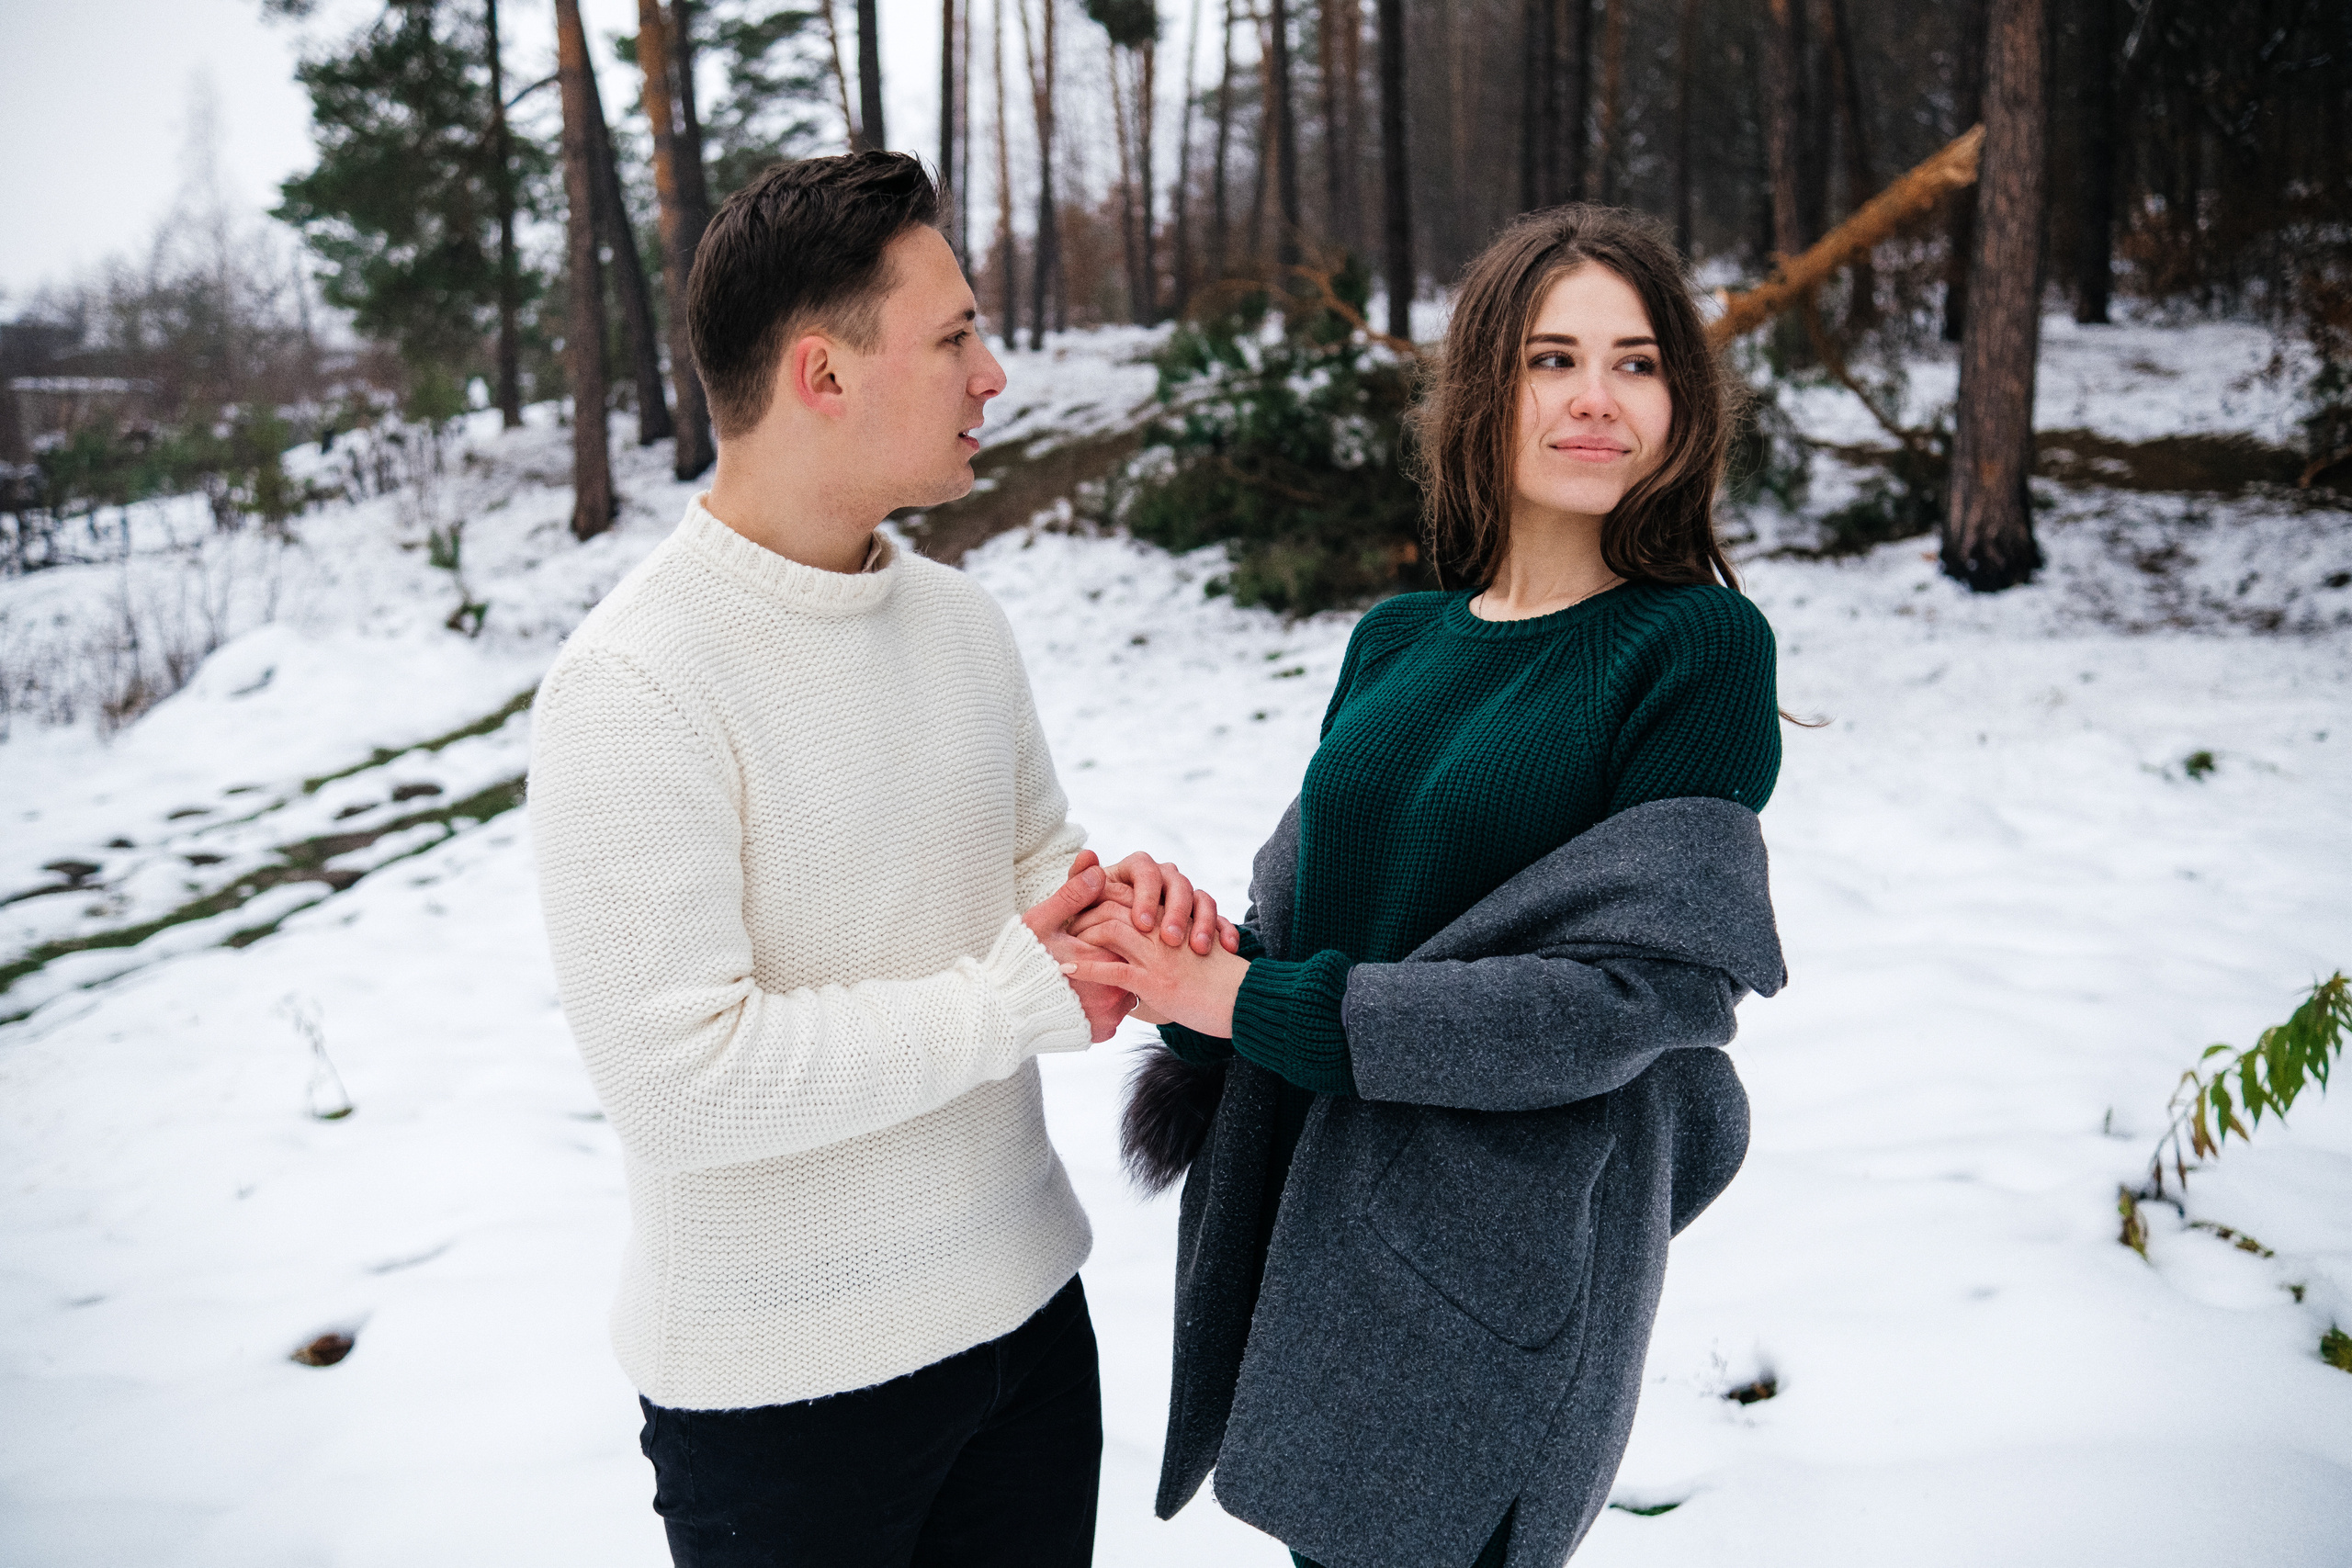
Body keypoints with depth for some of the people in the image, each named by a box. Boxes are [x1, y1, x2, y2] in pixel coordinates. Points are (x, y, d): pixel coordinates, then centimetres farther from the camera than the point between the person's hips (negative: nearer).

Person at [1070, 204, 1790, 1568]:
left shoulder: (1699, 647, -11)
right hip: (1313, 1224, 5)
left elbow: (1637, 982, -19)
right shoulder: (1395, 641, 5)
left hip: (1503, 1267, -5)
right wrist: (1179, 959, -15)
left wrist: (1265, 1006, -19)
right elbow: (1299, 914, 8)